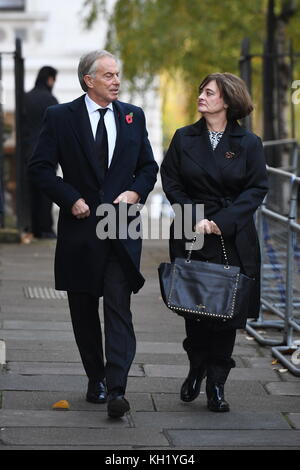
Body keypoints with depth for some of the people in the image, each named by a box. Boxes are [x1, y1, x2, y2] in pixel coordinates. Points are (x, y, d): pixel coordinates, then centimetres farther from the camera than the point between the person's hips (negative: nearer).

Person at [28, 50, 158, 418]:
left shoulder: (133, 116, 8)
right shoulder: (60, 117, -1)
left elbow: (148, 166, 14)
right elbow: (40, 167, -2)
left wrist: (135, 193, -5)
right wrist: (71, 199, -12)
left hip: (122, 229, 0)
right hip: (80, 227, 0)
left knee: (118, 309, -11)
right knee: (84, 312, 10)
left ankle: (116, 389, -17)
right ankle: (96, 380, 25)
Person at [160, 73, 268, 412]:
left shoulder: (248, 143, 1)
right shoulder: (184, 139, 5)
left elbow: (257, 189, -3)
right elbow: (171, 183, 4)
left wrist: (222, 221, -14)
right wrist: (196, 218, -9)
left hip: (234, 240, -1)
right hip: (191, 238, 1)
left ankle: (216, 384, 8)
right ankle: (196, 369, 27)